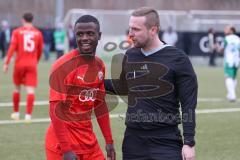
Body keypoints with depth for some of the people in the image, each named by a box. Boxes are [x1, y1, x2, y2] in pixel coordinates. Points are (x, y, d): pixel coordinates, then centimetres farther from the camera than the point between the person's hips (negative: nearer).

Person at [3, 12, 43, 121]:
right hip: (32, 64, 0)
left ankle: (16, 113, 25)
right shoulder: (38, 33, 5)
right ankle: (28, 114, -13)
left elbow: (12, 48, -9)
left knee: (17, 88, 16)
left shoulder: (17, 32, 0)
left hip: (19, 63, 0)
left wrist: (6, 63, -9)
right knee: (30, 90, -4)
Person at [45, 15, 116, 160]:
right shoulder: (63, 65, -15)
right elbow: (55, 109, -18)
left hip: (89, 141, 7)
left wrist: (109, 140, 13)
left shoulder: (100, 66, 6)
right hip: (63, 144, -7)